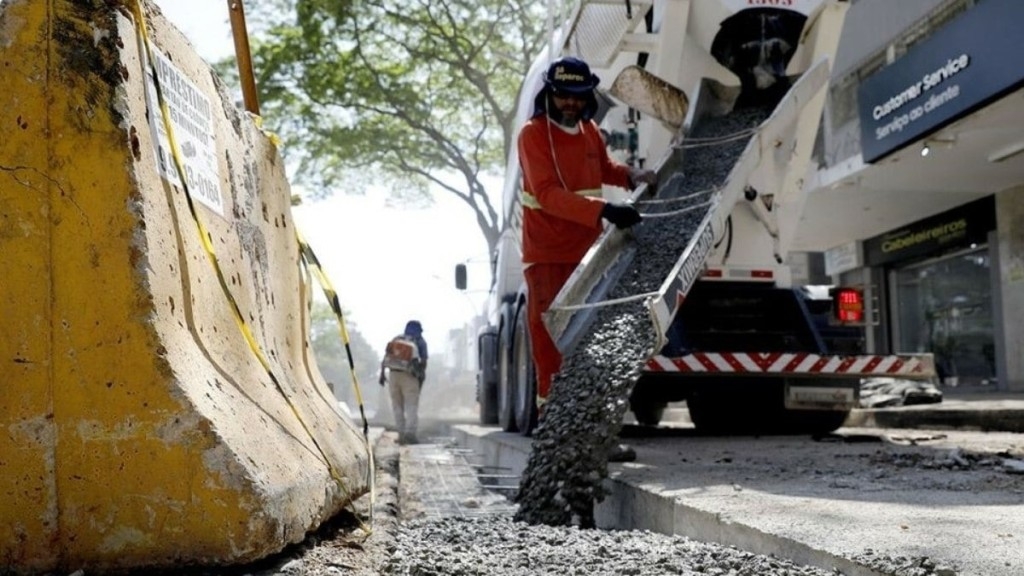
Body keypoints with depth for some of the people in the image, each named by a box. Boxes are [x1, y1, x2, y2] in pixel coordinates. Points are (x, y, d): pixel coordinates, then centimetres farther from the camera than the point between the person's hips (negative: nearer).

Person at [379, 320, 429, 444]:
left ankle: (402, 435, 8)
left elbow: (385, 357, 7)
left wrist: (382, 374, 10)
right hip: (409, 377, -3)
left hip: (393, 375, 3)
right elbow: (423, 363, 1)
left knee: (397, 406, 10)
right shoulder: (420, 342, 6)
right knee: (412, 406, -1)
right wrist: (421, 378, 10)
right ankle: (410, 433, -16)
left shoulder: (396, 339, 13)